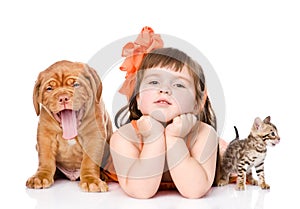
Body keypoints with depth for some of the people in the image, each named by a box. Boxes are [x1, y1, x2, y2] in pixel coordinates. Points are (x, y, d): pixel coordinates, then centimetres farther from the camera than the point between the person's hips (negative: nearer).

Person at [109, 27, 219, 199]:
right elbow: (141, 192, -34)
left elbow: (195, 191, -34)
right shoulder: (123, 138, -25)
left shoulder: (204, 134, -25)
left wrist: (174, 139, -41)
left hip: (187, 204, 1)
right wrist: (154, 137, -39)